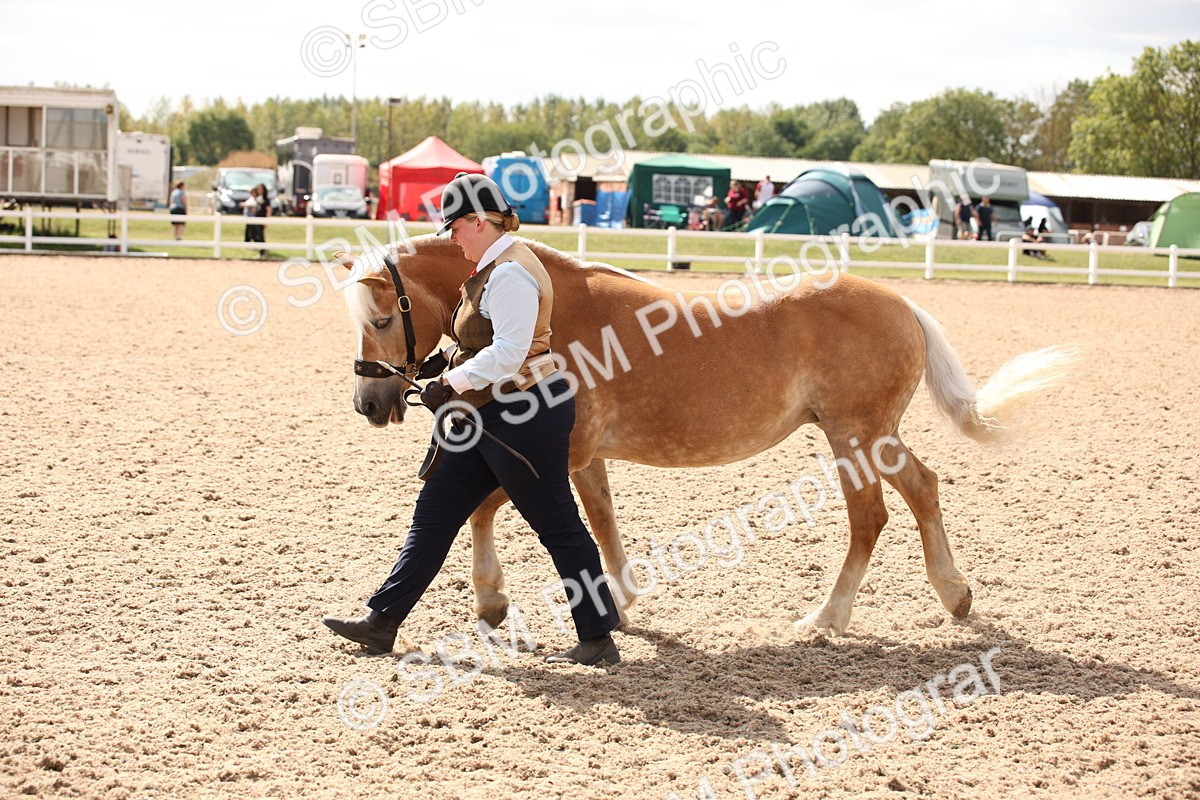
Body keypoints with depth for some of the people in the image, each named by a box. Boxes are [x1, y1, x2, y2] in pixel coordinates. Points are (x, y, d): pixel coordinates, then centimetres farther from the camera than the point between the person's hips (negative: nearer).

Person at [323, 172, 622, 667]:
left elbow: (508, 353, -26)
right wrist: (448, 360, 11)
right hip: (490, 415, 11)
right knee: (434, 513, 11)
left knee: (557, 524, -3)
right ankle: (382, 622, 15)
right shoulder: (492, 268, 14)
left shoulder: (509, 274, -19)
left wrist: (454, 380, -18)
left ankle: (599, 640, 6)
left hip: (526, 413, -11)